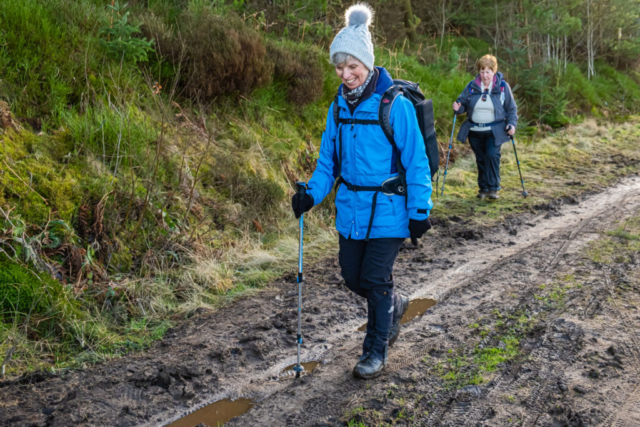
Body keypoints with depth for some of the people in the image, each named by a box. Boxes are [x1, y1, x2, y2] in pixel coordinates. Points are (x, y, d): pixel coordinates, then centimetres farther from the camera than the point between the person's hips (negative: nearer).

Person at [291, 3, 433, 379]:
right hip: (350, 210, 6)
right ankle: (395, 306, 44)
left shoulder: (395, 105, -14)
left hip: (386, 212, -6)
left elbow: (416, 162, -11)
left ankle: (377, 351, 21)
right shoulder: (339, 107, 3)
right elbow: (328, 160, 10)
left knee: (375, 280, 0)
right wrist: (312, 194, -6)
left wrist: (420, 211, -12)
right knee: (353, 277, 13)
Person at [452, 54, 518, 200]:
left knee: (492, 155, -17)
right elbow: (463, 103, 10)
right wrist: (458, 107, -13)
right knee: (480, 159, 9)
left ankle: (493, 188, -9)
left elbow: (512, 108, 5)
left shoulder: (503, 86, -2)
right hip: (475, 131, 3)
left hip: (494, 132, -2)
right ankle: (483, 188, 21)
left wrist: (512, 124, -8)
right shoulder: (471, 87, 1)